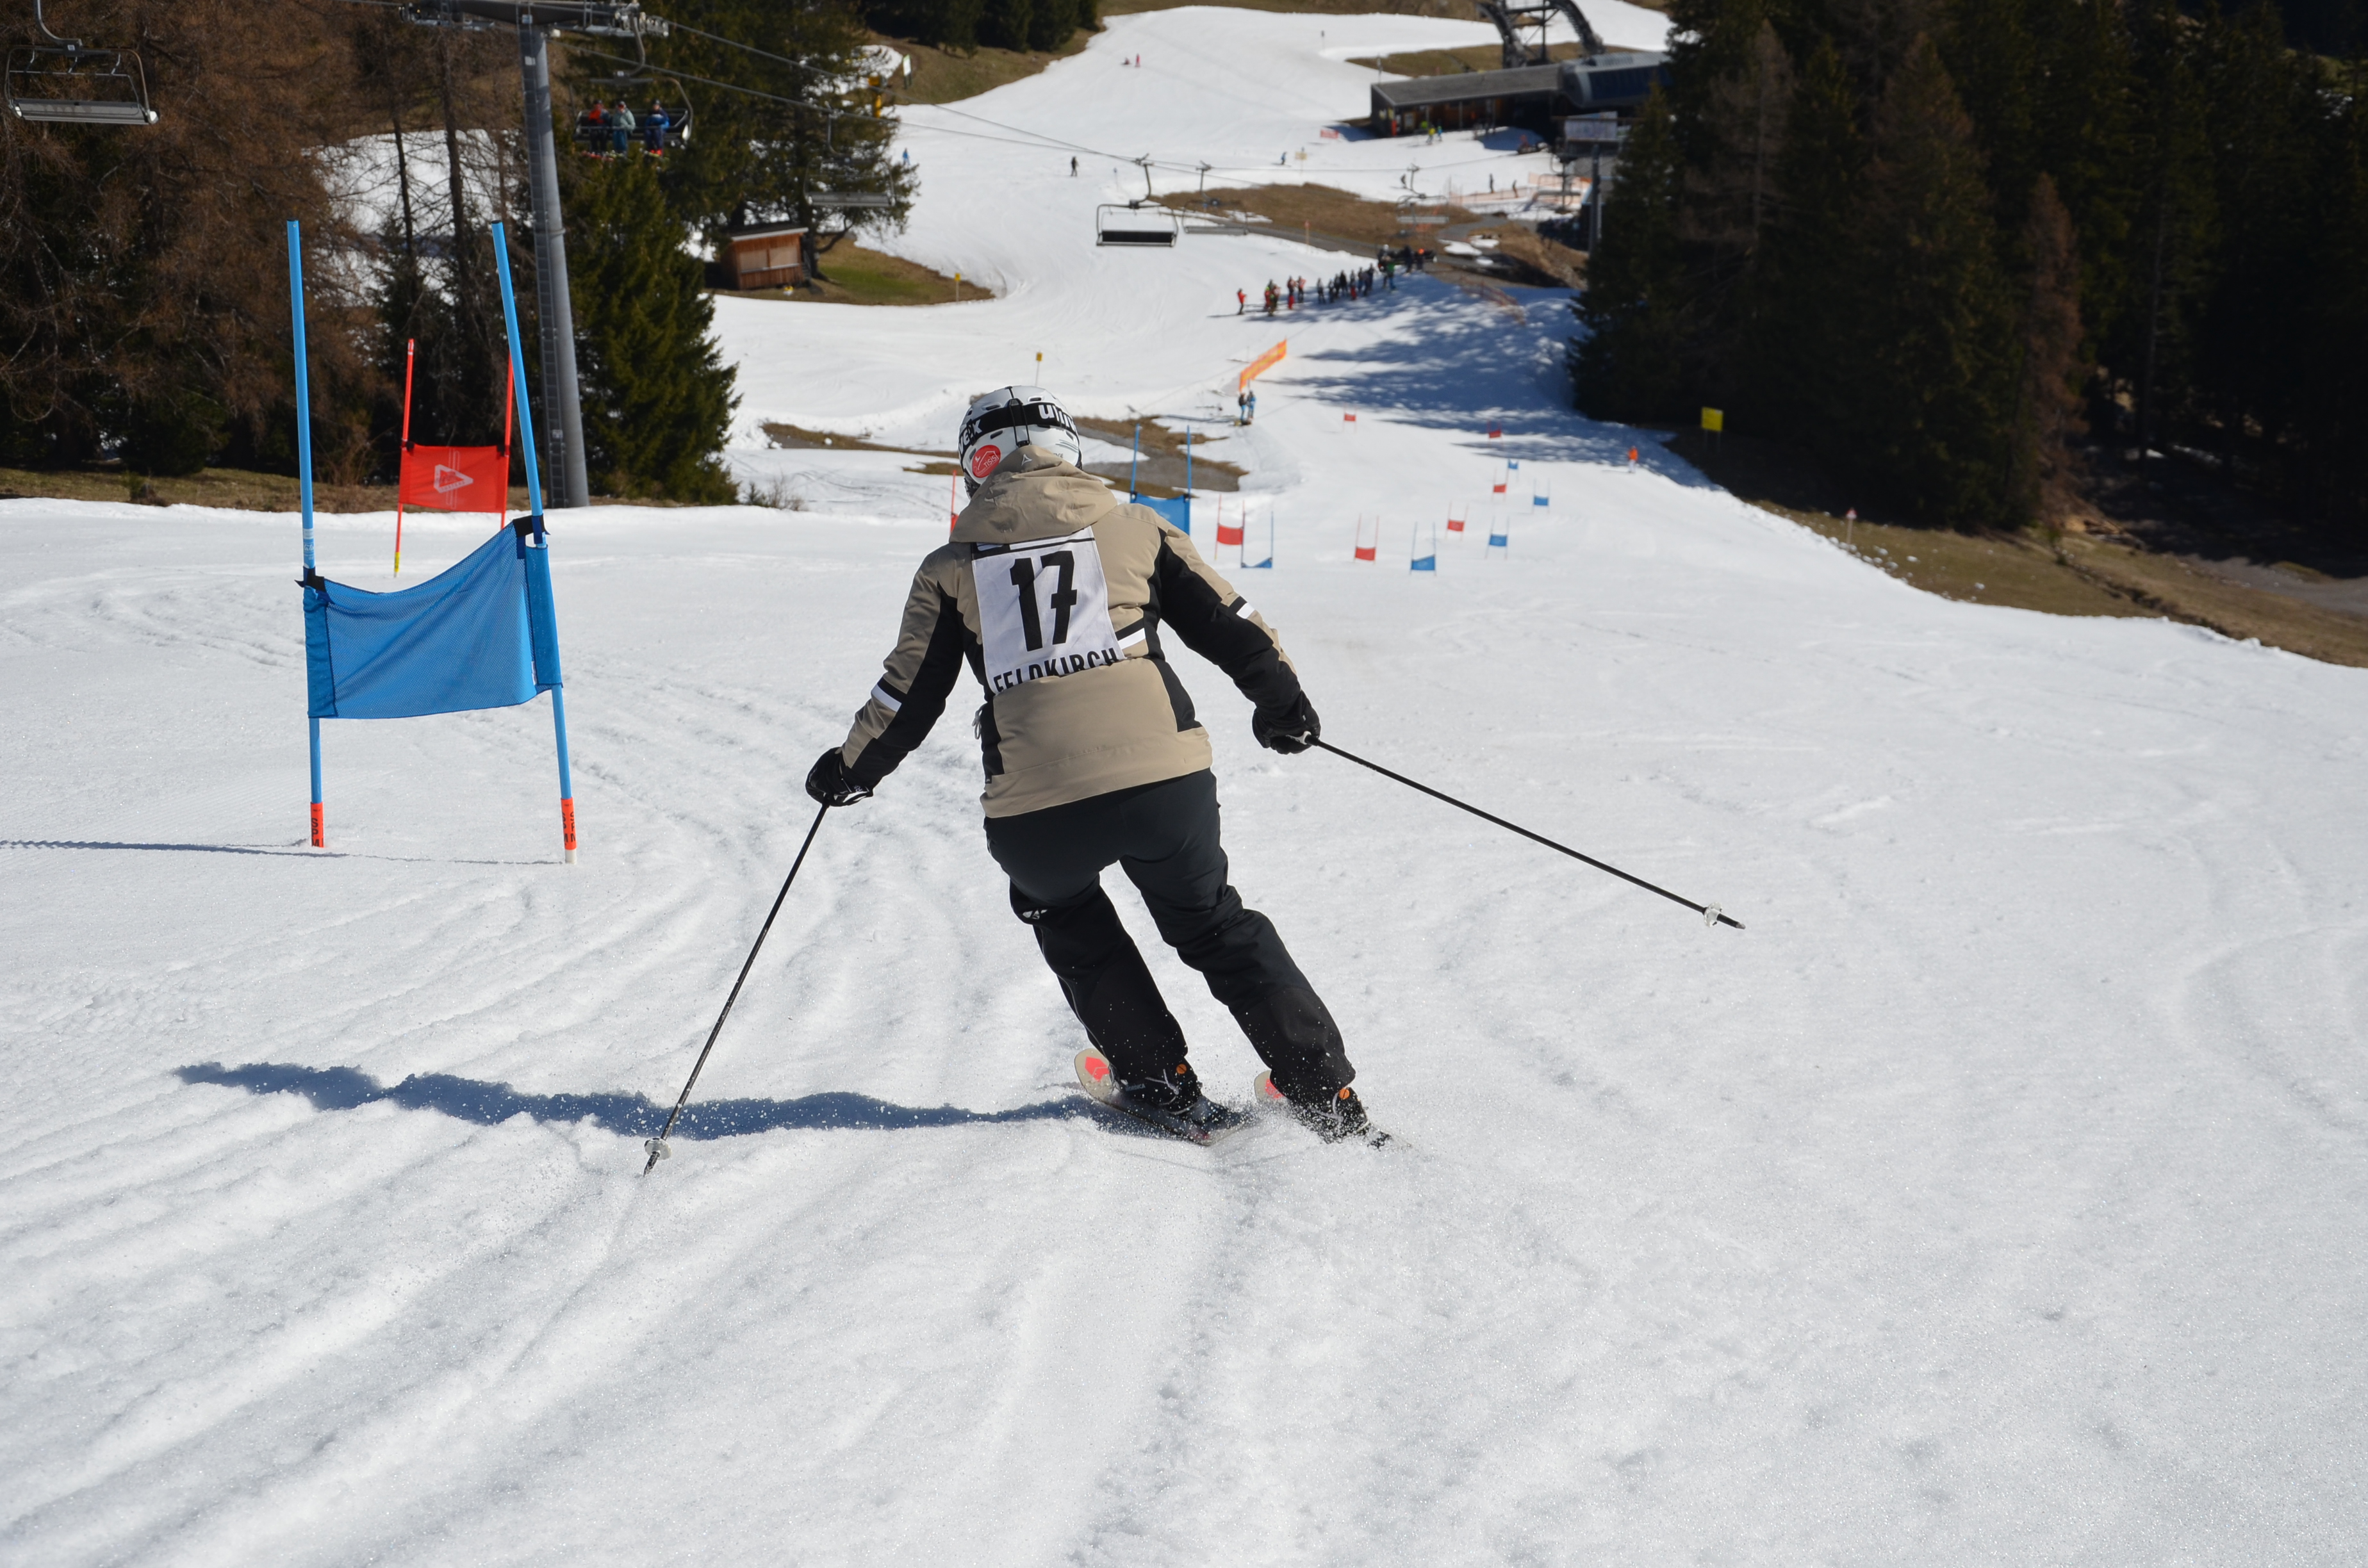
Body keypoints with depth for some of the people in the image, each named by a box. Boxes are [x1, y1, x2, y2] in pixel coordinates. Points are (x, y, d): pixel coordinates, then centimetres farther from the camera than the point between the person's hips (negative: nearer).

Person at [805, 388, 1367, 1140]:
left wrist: (850, 769, 29)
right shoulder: (1135, 527, 13)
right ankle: (1328, 1096, 19)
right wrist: (1283, 703, 21)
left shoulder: (952, 565, 11)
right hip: (1164, 780, 1)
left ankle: (1160, 1083, 27)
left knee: (1063, 914, 32)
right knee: (1215, 926, 23)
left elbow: (909, 691, 14)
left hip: (1034, 809, -1)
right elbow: (1227, 621, 11)